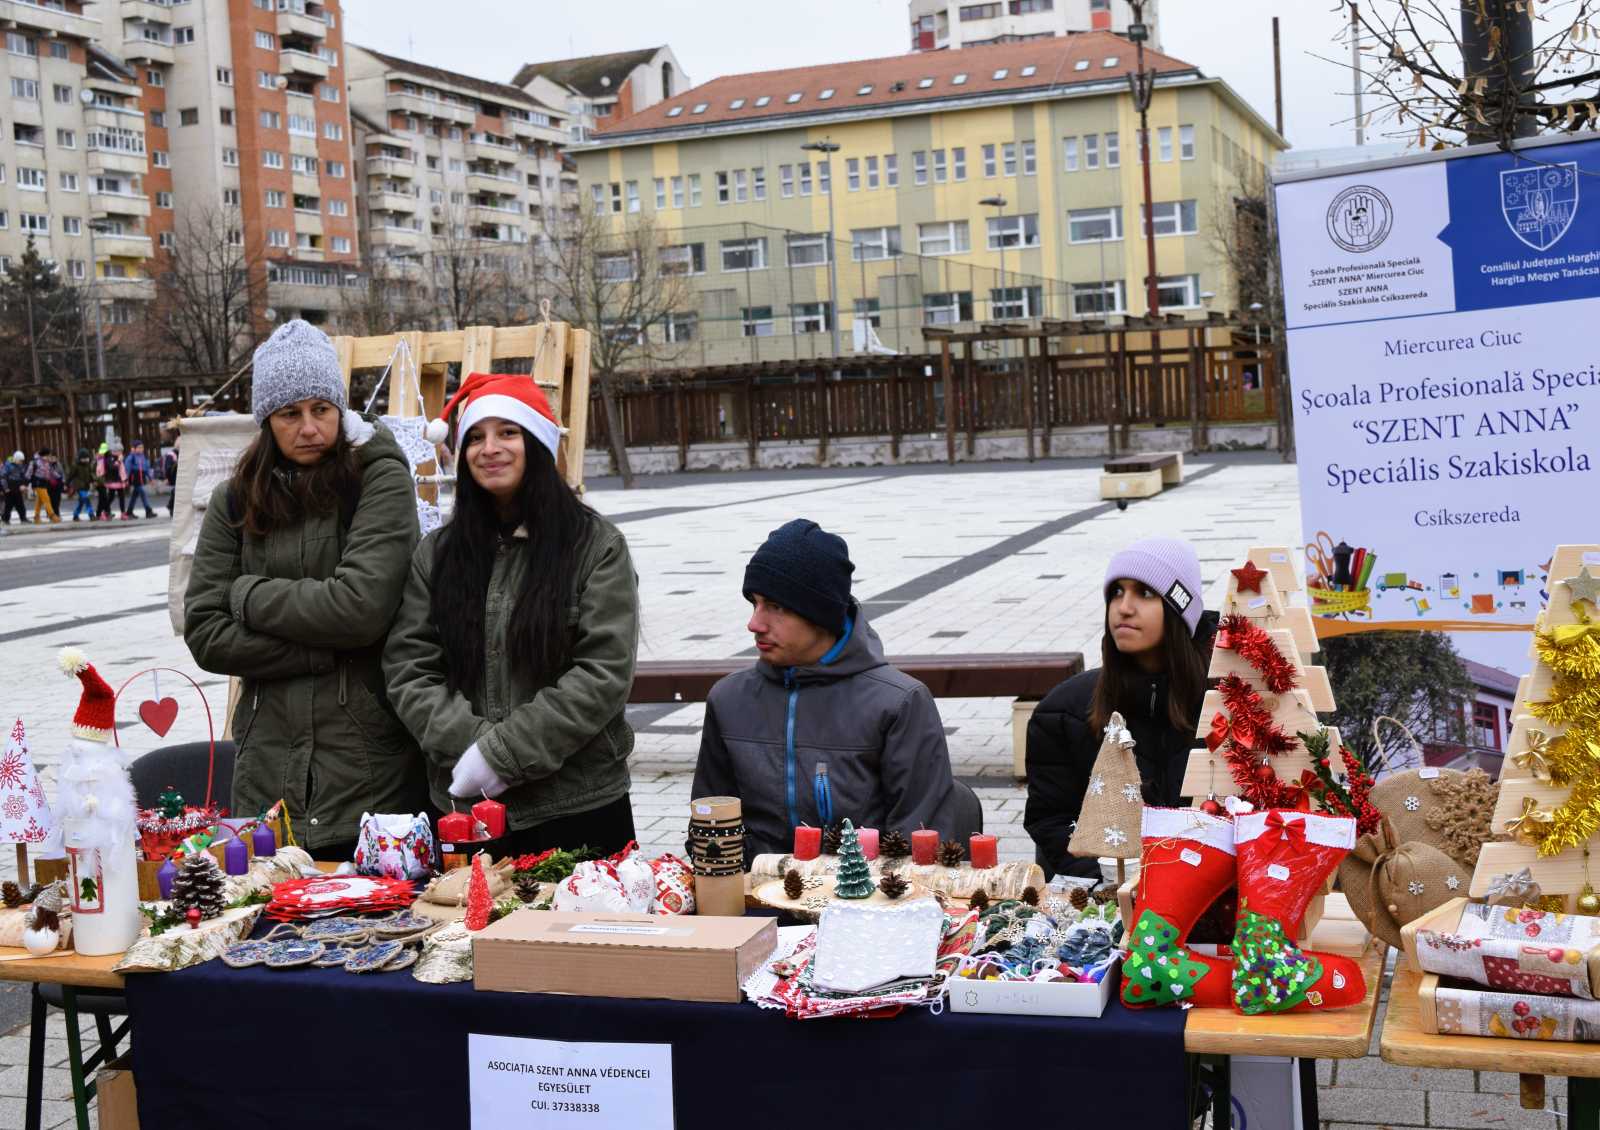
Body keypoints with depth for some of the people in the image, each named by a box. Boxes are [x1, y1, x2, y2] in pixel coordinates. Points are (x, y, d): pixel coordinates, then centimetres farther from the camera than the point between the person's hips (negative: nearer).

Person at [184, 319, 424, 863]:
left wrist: (248, 593, -4)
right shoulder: (235, 502, 8)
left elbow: (362, 606, -15)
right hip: (270, 772, 3)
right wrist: (326, 652, -9)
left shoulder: (380, 479, -3)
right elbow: (205, 635, 1)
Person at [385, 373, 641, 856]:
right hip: (463, 805, 3)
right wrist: (469, 744, -13)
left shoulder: (597, 545, -2)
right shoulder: (436, 553, 9)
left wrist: (503, 752, -14)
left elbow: (605, 674, -9)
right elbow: (407, 670, 4)